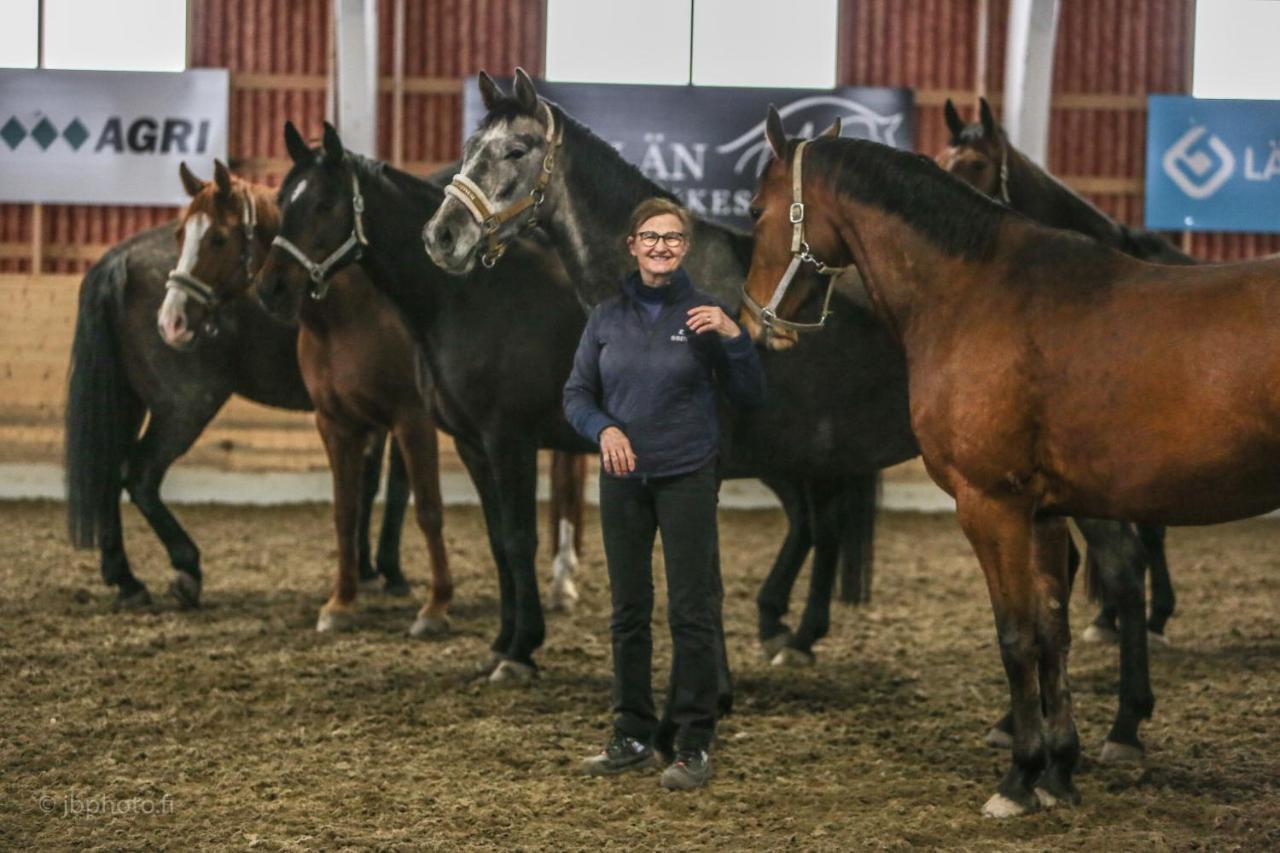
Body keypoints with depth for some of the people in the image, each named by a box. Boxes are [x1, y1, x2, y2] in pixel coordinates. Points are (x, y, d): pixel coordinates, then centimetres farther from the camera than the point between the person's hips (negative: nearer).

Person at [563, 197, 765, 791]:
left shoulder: (702, 314, -2)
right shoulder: (608, 317, 5)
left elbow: (750, 396, -3)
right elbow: (576, 395, 6)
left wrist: (733, 337, -18)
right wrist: (604, 428, -14)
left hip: (687, 479, -3)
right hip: (623, 480, 3)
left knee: (692, 613, -4)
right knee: (628, 612, 9)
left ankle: (693, 746, 1)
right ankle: (634, 738, 19)